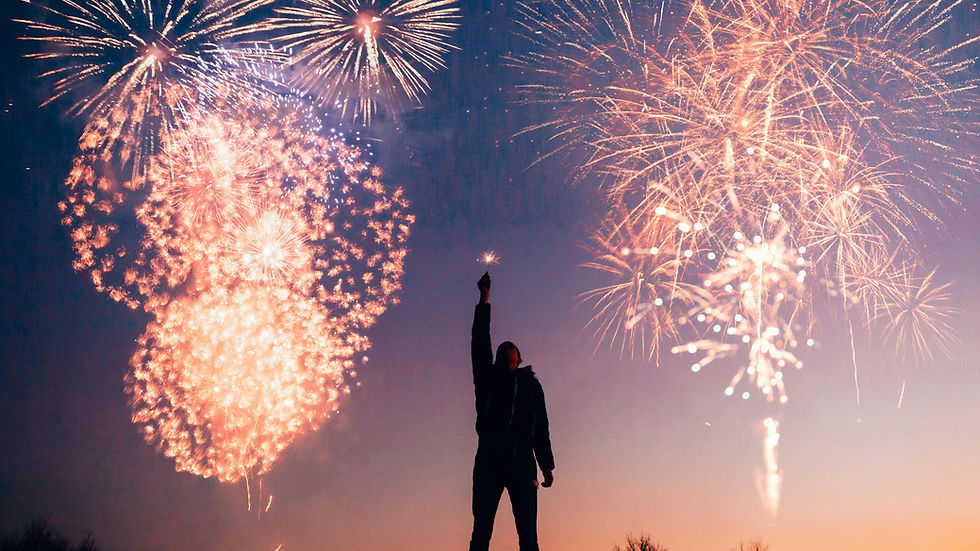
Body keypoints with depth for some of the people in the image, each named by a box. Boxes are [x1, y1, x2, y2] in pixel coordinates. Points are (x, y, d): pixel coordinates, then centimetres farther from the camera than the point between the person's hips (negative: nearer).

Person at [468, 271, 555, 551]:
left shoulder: (531, 384, 25)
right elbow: (480, 341, 12)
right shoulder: (489, 376, 22)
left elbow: (542, 428, 21)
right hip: (490, 455, -1)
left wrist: (547, 466, 13)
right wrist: (484, 299, 12)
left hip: (522, 458, 1)